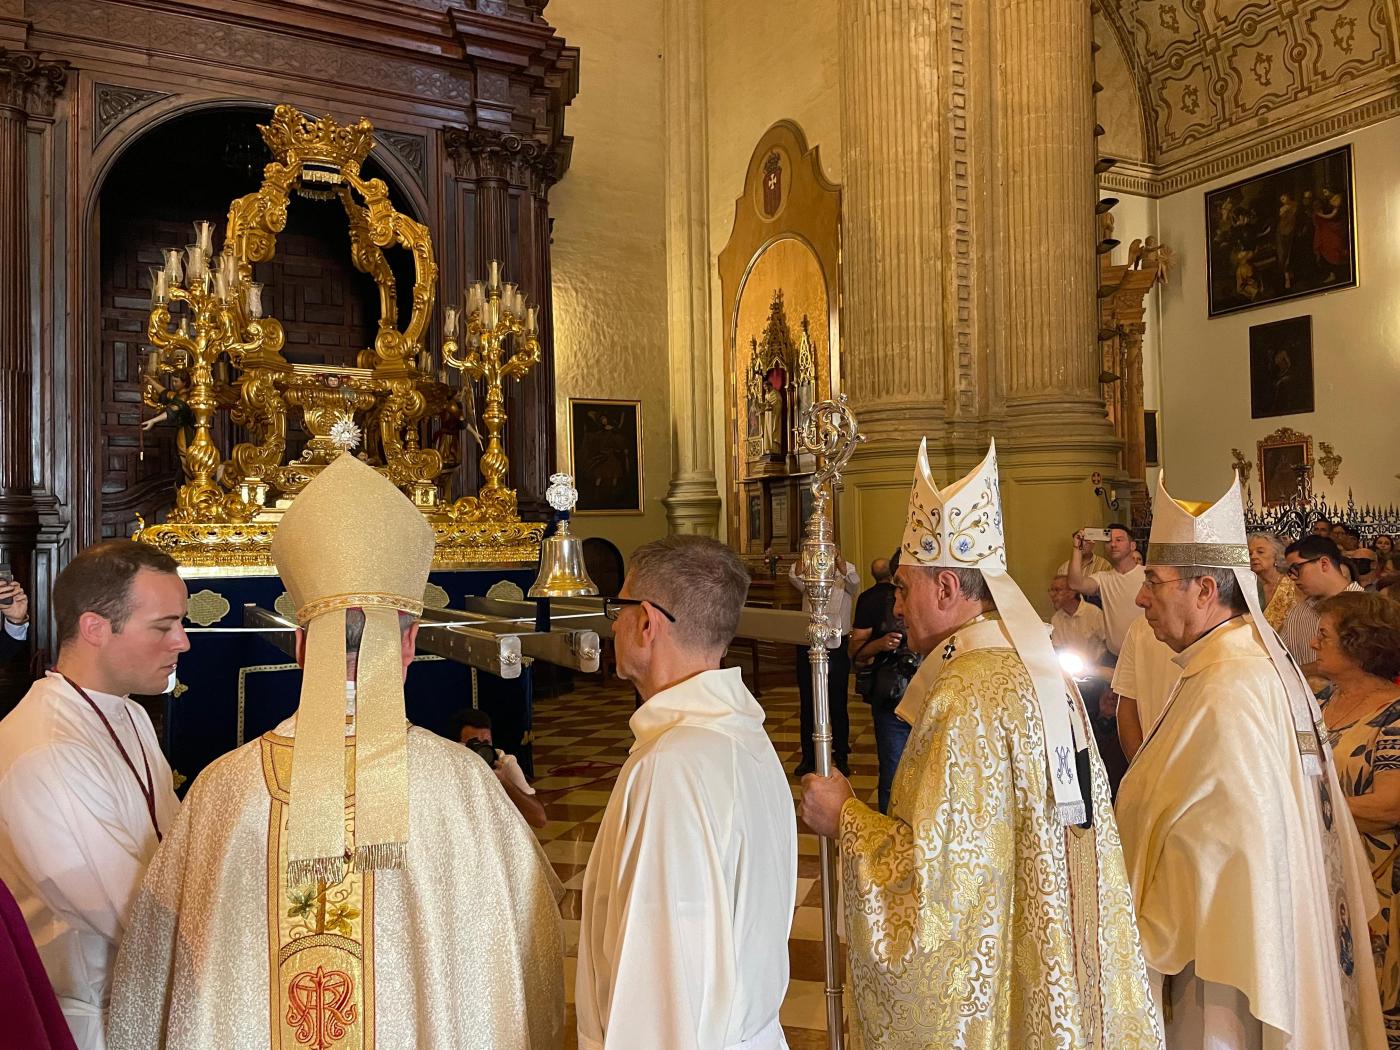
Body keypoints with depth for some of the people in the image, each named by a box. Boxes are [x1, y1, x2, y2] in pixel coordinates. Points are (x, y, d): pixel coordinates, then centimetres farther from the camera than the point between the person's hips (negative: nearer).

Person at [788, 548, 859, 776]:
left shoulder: (846, 572, -2)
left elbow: (853, 582, -26)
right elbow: (795, 578, -20)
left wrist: (842, 566, -46)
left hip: (837, 646, -2)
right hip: (807, 644, 2)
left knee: (838, 704, 6)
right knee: (807, 703, 9)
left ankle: (841, 757, 19)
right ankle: (808, 757, 21)